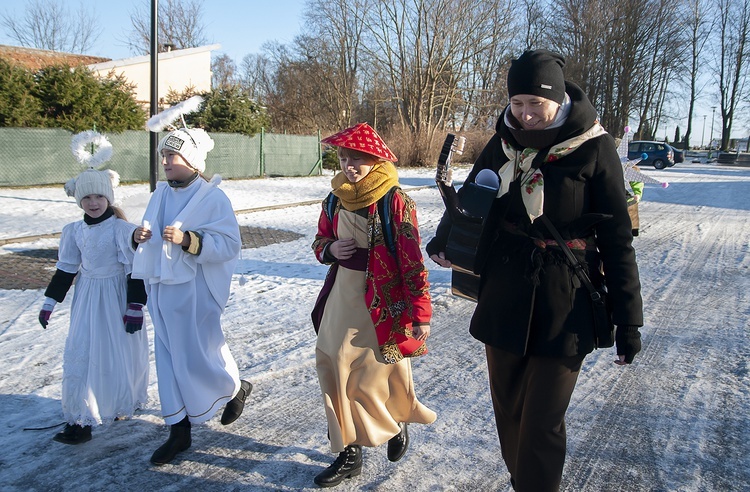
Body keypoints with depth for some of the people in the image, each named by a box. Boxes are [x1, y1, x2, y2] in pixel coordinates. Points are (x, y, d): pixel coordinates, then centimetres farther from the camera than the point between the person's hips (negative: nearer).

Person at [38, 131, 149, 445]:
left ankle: (121, 403, 28)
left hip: (116, 298, -4)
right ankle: (80, 420, 10)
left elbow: (135, 271, -11)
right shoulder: (74, 231, 3)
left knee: (119, 353, 4)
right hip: (87, 299, 5)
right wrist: (49, 302, 10)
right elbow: (65, 269, 10)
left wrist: (135, 307, -12)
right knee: (79, 353, 2)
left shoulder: (123, 229, -12)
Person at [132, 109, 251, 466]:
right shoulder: (161, 193, 10)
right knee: (169, 358, 11)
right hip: (160, 288, 7)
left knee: (199, 355, 1)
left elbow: (230, 245, -17)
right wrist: (141, 236, -2)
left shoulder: (212, 197, -12)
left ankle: (236, 388, 33)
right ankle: (179, 431, 23)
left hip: (194, 290, -7)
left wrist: (188, 240, -28)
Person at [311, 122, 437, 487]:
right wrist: (330, 250, -6)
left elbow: (412, 260, -14)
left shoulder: (395, 201, -15)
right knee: (336, 372, 8)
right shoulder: (334, 200, 3)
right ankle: (349, 453, 24)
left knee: (376, 377, 3)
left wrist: (421, 313, -14)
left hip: (384, 305, -6)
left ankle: (396, 424, 37)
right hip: (343, 299, 6)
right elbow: (320, 241, 18)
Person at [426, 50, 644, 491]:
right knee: (508, 413, 15)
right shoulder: (503, 143, 2)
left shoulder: (594, 148, -9)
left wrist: (628, 318, -8)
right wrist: (443, 241, 8)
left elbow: (617, 238, -7)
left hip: (565, 306, -4)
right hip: (504, 300, 4)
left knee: (541, 425, -3)